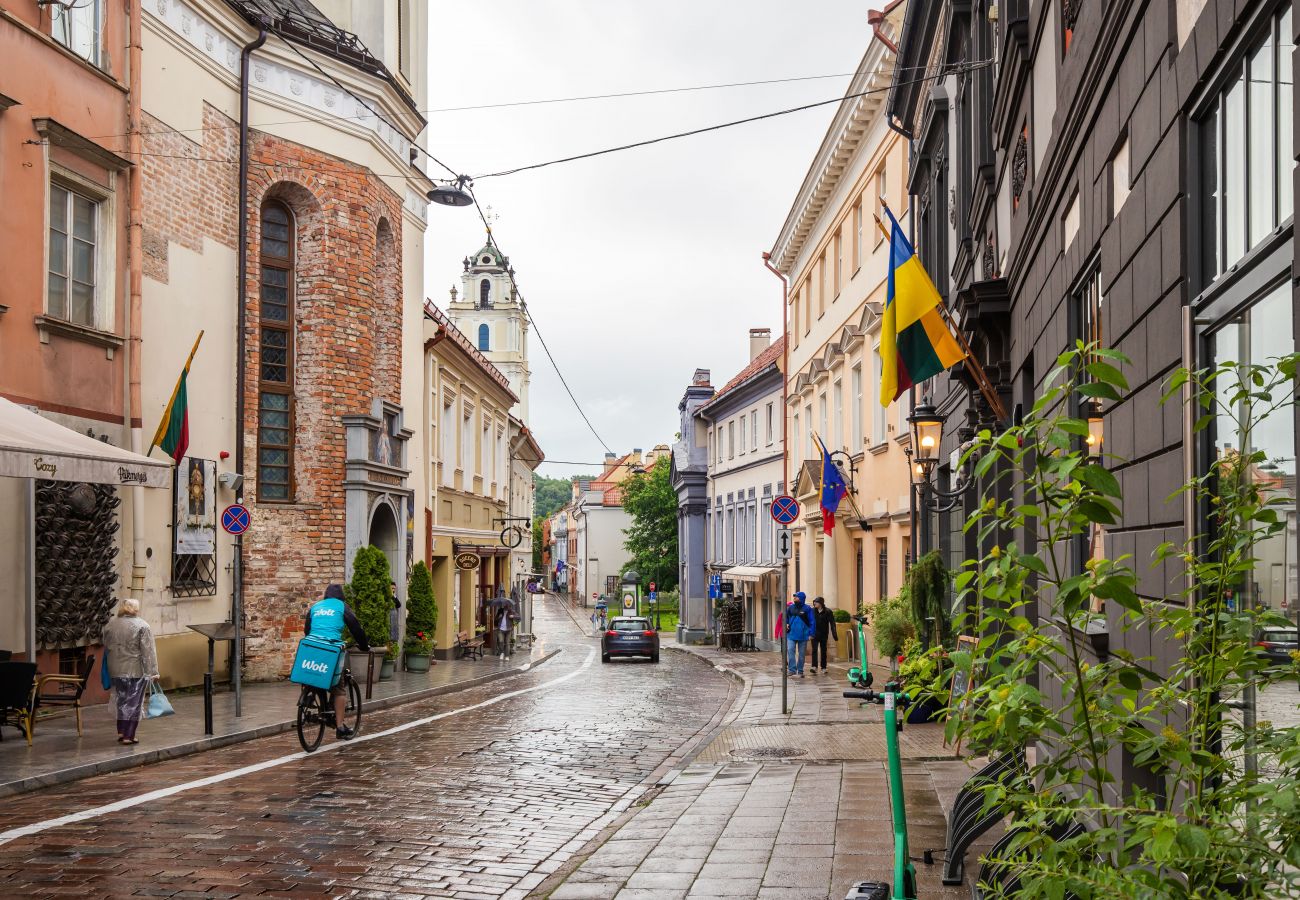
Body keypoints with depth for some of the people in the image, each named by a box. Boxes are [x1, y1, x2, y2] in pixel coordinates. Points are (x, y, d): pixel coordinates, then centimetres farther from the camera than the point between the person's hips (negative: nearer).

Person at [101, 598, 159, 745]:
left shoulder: (110, 624, 4)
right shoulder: (141, 626, -11)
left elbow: (106, 646, 14)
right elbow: (148, 651, -13)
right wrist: (152, 672, -12)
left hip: (116, 670, 5)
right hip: (136, 671, -5)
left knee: (121, 700, 18)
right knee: (134, 703, 1)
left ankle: (121, 732, 18)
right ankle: (128, 736, 0)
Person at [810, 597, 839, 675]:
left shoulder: (828, 612, -5)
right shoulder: (812, 611, 1)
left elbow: (832, 624, -7)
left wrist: (834, 634, -13)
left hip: (823, 634, -1)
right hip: (815, 634, 1)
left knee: (823, 651, 8)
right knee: (814, 650, -11)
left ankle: (823, 668, 16)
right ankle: (814, 667, -17)